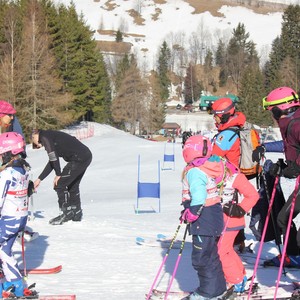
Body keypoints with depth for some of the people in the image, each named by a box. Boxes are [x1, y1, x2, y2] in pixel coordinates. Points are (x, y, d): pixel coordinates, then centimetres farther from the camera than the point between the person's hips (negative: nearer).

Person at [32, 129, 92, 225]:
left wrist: (58, 174, -5)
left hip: (78, 159, -10)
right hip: (86, 156, 10)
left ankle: (66, 212, 3)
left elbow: (54, 157, -12)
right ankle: (76, 214, 29)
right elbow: (52, 162, 30)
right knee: (73, 185, 22)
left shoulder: (45, 137, -1)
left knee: (59, 184, -2)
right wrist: (39, 179, 30)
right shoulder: (51, 136, 27)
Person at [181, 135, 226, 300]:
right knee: (210, 254, 19)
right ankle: (217, 286, 28)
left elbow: (199, 195, -29)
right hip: (214, 216, 10)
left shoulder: (194, 171, -17)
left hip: (204, 219, -10)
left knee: (201, 256, -4)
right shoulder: (209, 168, 13)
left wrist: (191, 212, -21)